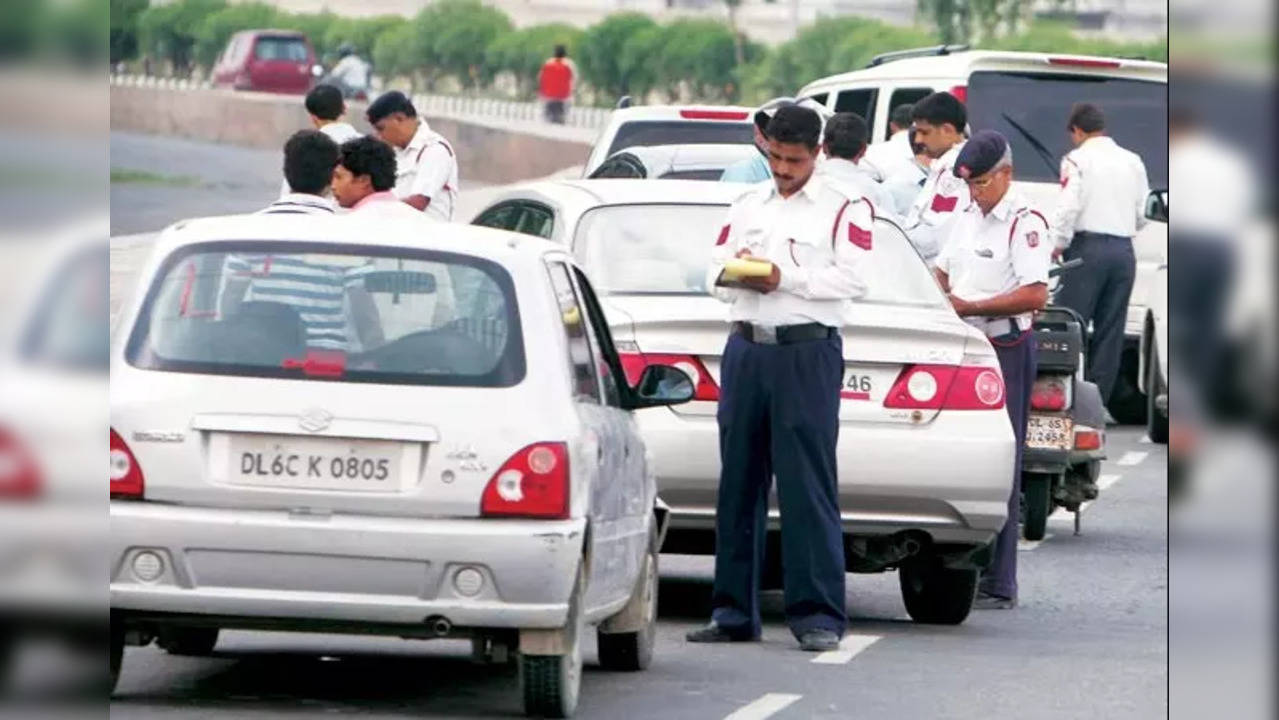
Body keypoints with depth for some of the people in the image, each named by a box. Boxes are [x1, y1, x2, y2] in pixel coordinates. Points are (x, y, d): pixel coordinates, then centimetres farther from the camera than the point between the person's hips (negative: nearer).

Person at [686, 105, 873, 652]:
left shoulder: (844, 208, 2)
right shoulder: (748, 206, 18)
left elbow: (851, 278, -8)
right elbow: (715, 272, 16)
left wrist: (786, 278, -15)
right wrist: (734, 274, -6)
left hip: (808, 350, -5)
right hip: (746, 349, 5)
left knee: (808, 485, -9)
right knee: (739, 483, 7)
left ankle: (817, 615, -8)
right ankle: (734, 612, 12)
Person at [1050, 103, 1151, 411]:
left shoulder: (1078, 160, -5)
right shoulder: (1133, 163, 11)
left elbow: (1068, 208, -13)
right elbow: (1143, 214, 13)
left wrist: (1058, 246, -2)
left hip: (1089, 247, -5)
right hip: (1124, 251, 5)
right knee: (1110, 330, 7)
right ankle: (1098, 397, 6)